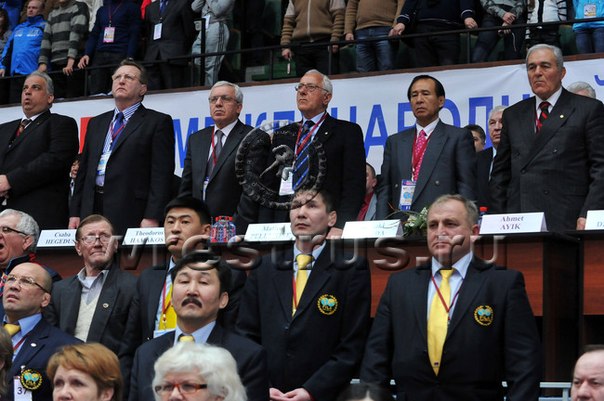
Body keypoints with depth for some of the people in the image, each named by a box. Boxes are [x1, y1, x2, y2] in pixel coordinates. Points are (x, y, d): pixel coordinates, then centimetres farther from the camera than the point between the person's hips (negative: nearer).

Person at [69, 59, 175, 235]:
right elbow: (84, 170, 21)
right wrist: (75, 213, 11)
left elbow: (162, 174, -5)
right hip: (91, 210, 5)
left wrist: (152, 218, -14)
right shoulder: (96, 123, 23)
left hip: (131, 214, -5)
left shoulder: (158, 122, 4)